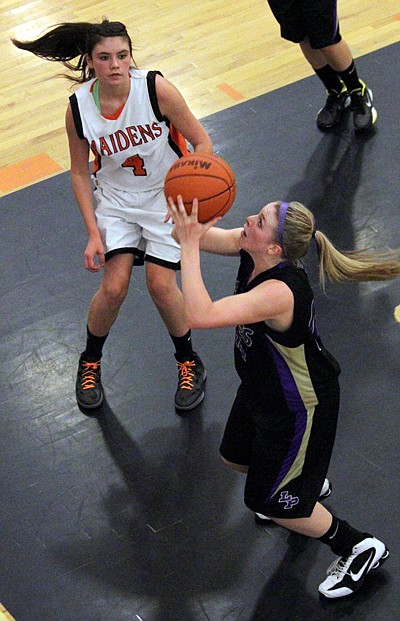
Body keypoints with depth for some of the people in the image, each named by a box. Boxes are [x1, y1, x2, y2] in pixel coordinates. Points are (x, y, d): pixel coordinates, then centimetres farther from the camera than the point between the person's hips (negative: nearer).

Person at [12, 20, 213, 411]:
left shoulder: (155, 88, -23)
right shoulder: (78, 108, -15)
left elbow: (202, 143, -15)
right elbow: (79, 172, -2)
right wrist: (93, 233, -7)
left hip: (167, 195, -1)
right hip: (116, 198, 2)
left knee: (161, 285, -9)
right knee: (114, 286, -10)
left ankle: (189, 363, 19)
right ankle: (90, 362, 20)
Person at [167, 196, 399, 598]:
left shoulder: (278, 292, -42)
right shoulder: (251, 250, -17)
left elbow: (200, 316, -48)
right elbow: (203, 237, -6)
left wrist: (189, 246, -44)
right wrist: (187, 225, -30)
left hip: (299, 407, -9)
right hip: (264, 387, 9)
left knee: (265, 501, 7)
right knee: (236, 458, 28)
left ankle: (361, 549, 25)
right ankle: (309, 484, 56)